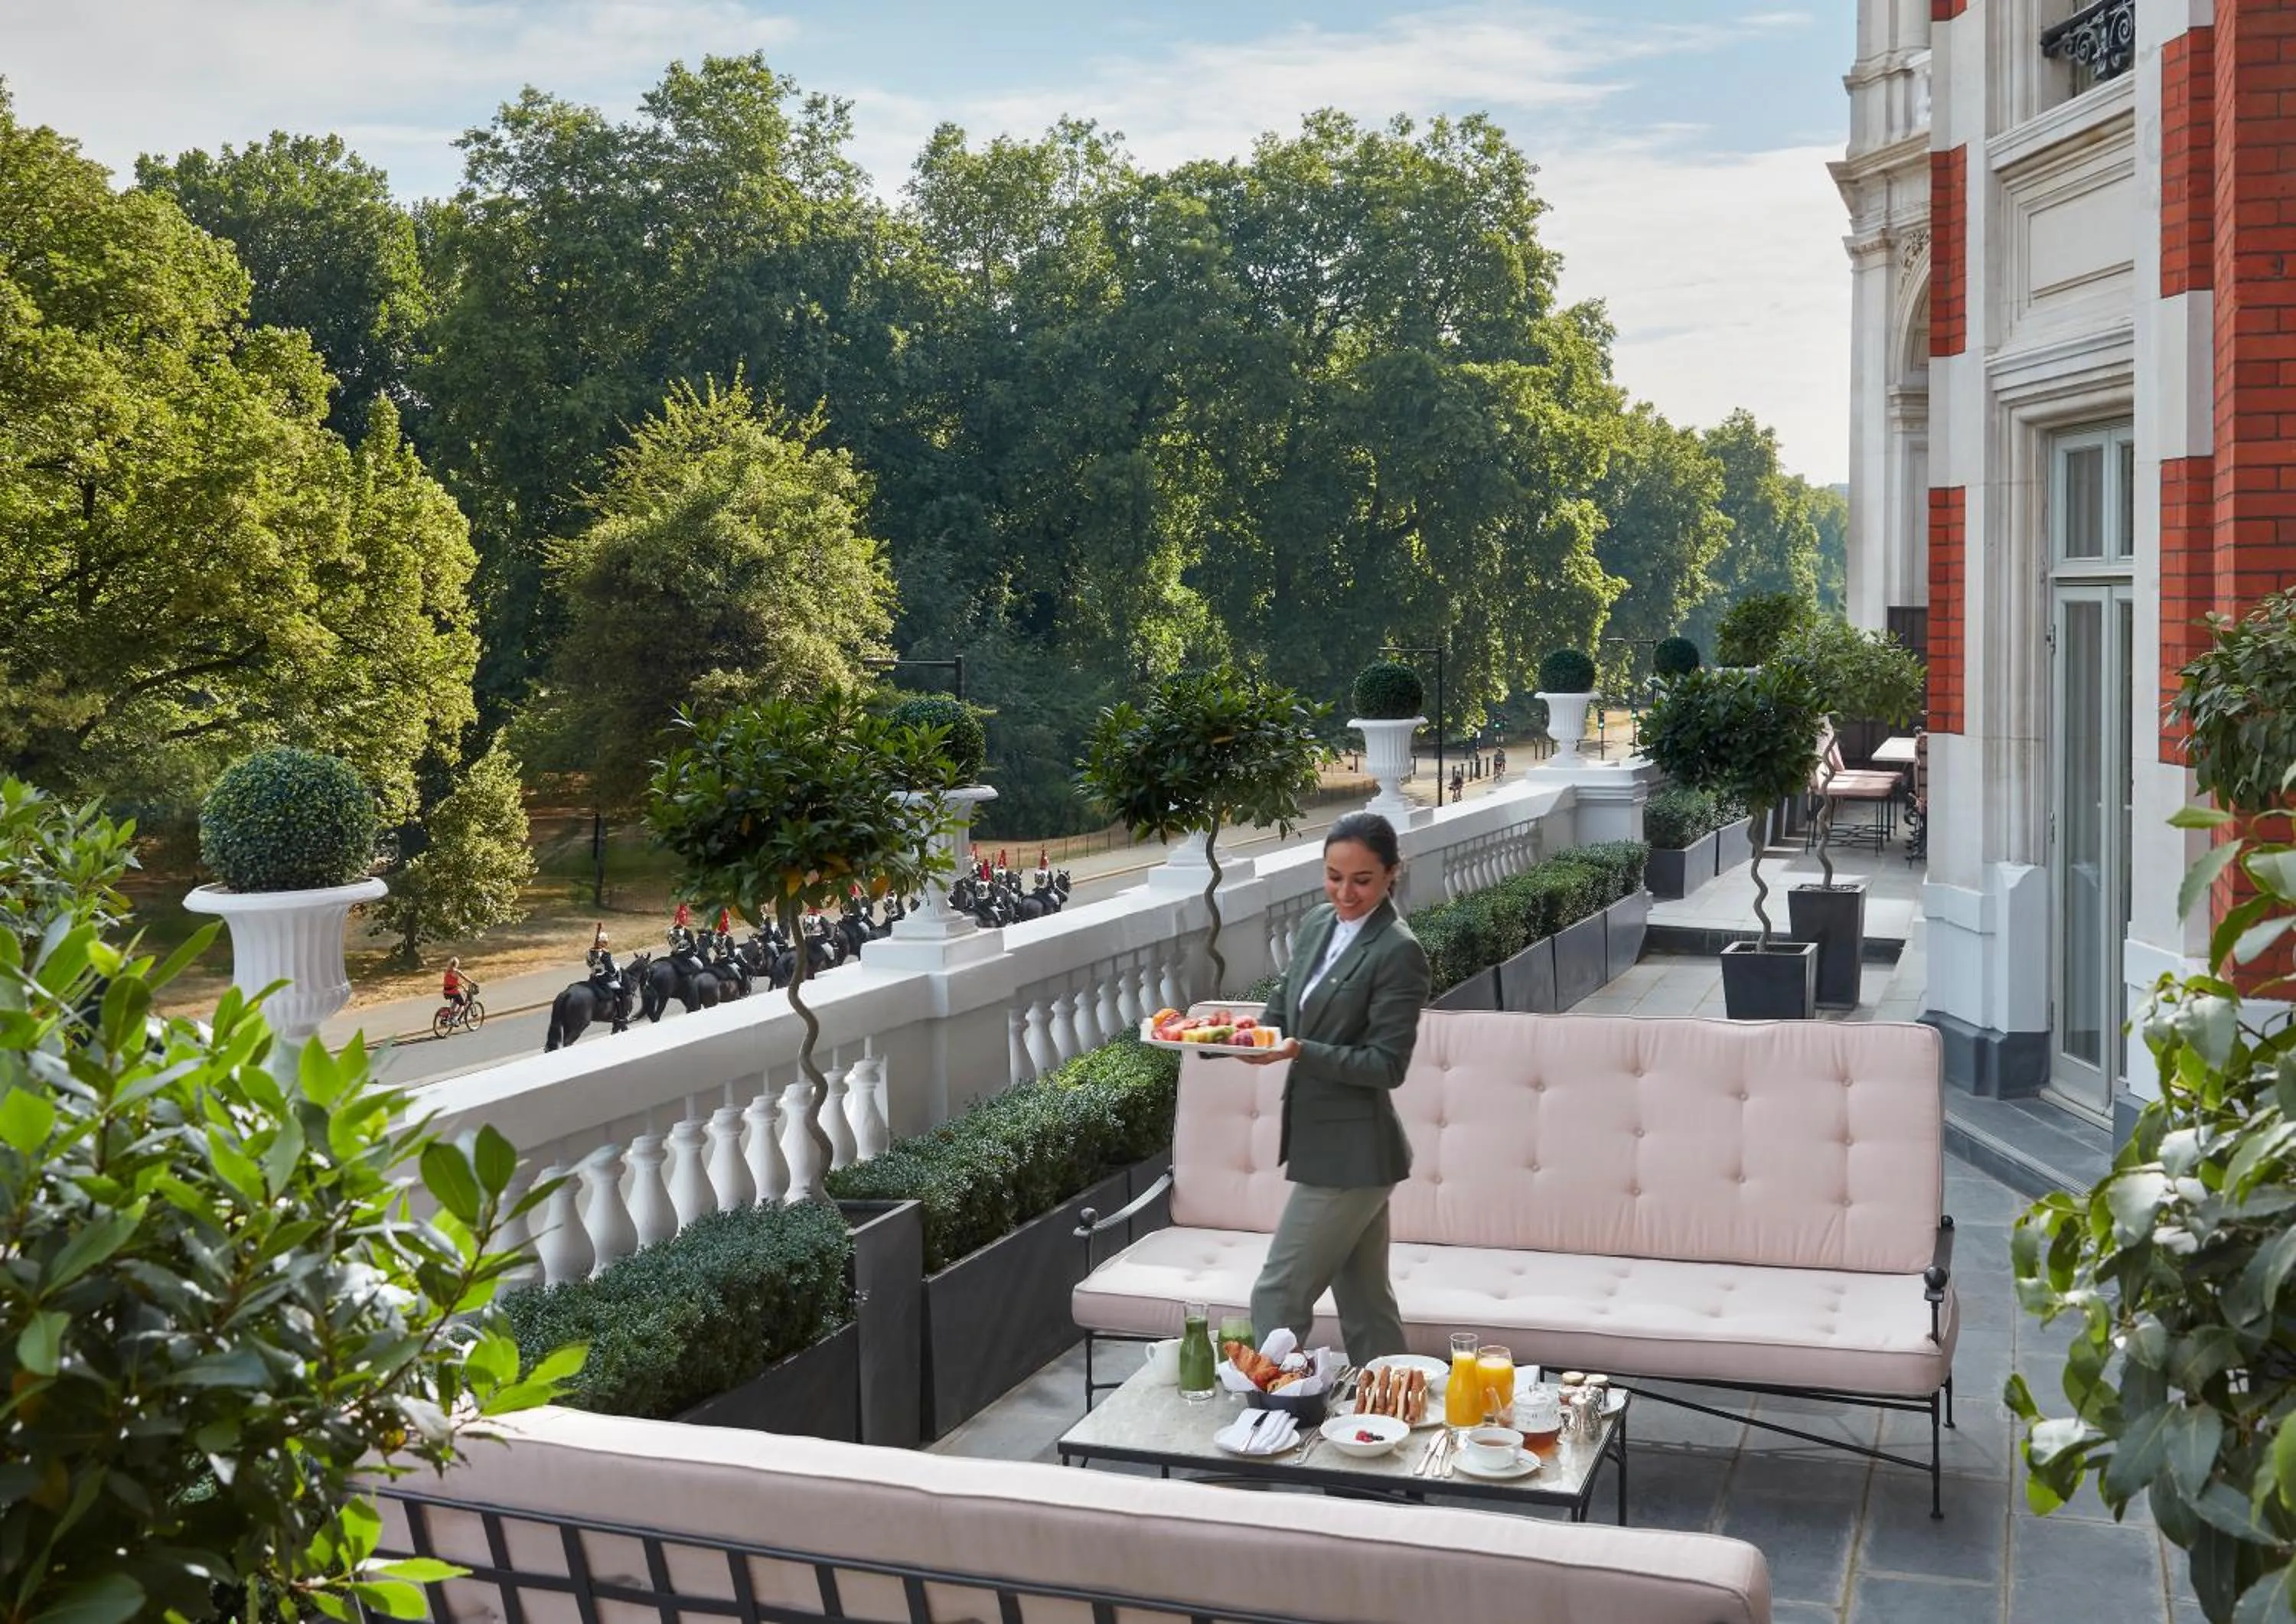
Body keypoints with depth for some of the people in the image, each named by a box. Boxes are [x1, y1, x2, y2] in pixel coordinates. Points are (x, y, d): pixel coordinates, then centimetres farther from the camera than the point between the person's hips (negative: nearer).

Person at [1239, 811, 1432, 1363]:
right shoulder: (1318, 924, 8)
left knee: (1277, 1297, -2)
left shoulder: (1399, 952, -16)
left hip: (1351, 1155, -8)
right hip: (1329, 1146, 8)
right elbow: (1281, 1010, 16)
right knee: (1366, 1304, 16)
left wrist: (1300, 1052, -26)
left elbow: (1386, 1066, -17)